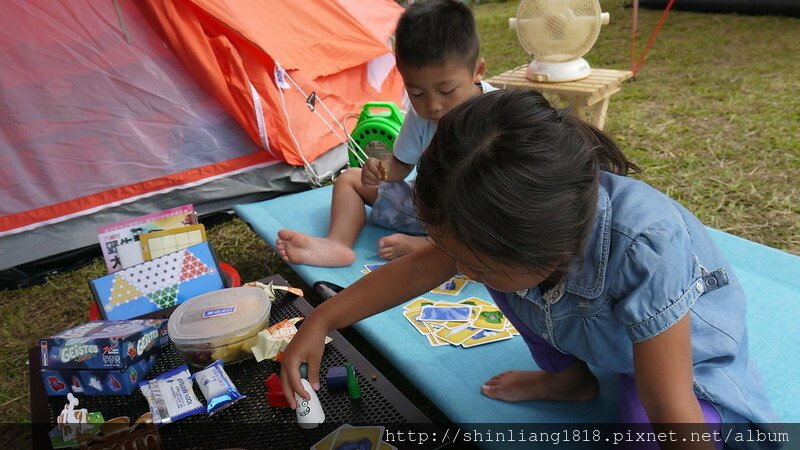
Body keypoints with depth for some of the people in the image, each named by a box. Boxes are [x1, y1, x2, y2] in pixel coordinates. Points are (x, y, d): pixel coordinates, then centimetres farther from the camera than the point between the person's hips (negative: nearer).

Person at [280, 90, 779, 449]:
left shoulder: (645, 249, -45)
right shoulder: (514, 217, -27)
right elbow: (418, 268, -12)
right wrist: (323, 320, -13)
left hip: (685, 355, -5)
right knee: (496, 262, -15)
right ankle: (569, 378, 8)